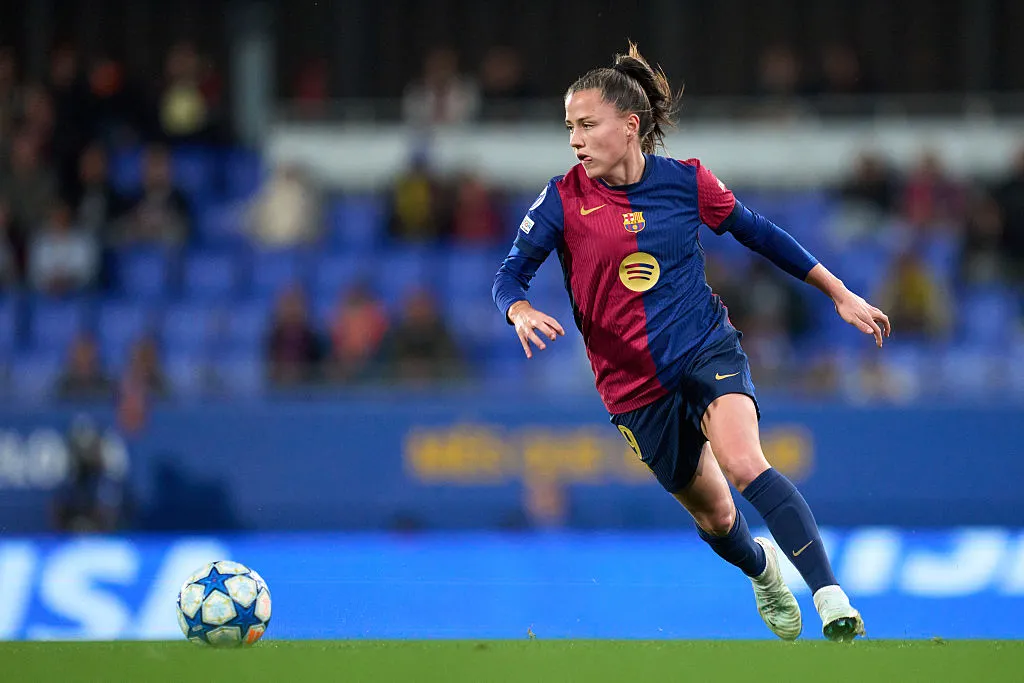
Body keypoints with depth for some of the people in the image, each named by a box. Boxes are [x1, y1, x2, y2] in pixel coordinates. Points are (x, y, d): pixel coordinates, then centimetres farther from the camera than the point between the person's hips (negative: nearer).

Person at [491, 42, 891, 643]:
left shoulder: (686, 182, -6)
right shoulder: (563, 200, -7)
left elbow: (760, 233, 8)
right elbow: (509, 276, -4)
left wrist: (841, 294, 11)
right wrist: (521, 312, -29)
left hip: (708, 349, -2)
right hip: (634, 383, 2)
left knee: (744, 465, -30)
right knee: (712, 513, 14)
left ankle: (832, 599, -35)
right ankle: (762, 567, 49)